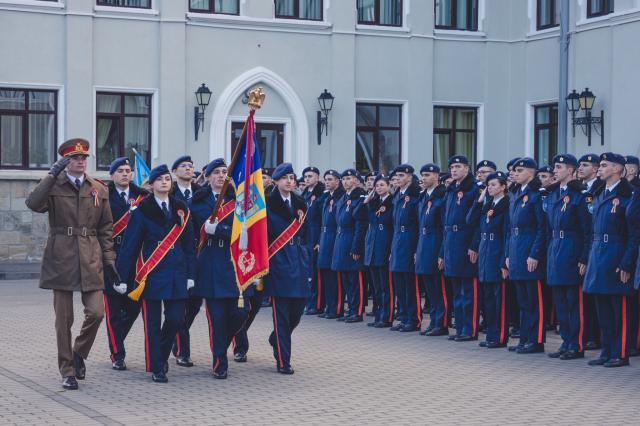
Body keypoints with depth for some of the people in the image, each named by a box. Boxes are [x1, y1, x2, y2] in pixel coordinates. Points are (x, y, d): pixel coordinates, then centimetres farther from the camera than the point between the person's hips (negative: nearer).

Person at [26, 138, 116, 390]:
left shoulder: (99, 190, 10)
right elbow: (33, 204, -21)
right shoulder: (53, 187, 0)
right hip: (61, 259, -2)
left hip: (90, 261, 2)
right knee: (64, 320, 3)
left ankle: (79, 354, 20)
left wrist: (109, 260, 7)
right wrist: (52, 175, -22)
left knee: (96, 313, -8)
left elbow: (106, 229, 12)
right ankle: (68, 372, 15)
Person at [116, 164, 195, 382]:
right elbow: (130, 244, -2)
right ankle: (156, 368, 10)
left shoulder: (181, 210, 10)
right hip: (151, 274, -3)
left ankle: (162, 356, 25)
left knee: (175, 319, 0)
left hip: (176, 273, 3)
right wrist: (123, 276, -5)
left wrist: (191, 274, 7)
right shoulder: (142, 210, -1)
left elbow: (189, 244, 12)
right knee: (153, 323, 0)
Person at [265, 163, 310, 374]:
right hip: (278, 262, -5)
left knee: (297, 311, 7)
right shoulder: (267, 204, -5)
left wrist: (307, 263, 14)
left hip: (298, 263, 5)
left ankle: (276, 340, 35)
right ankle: (283, 362, 3)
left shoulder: (300, 204, 12)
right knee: (281, 313, -4)